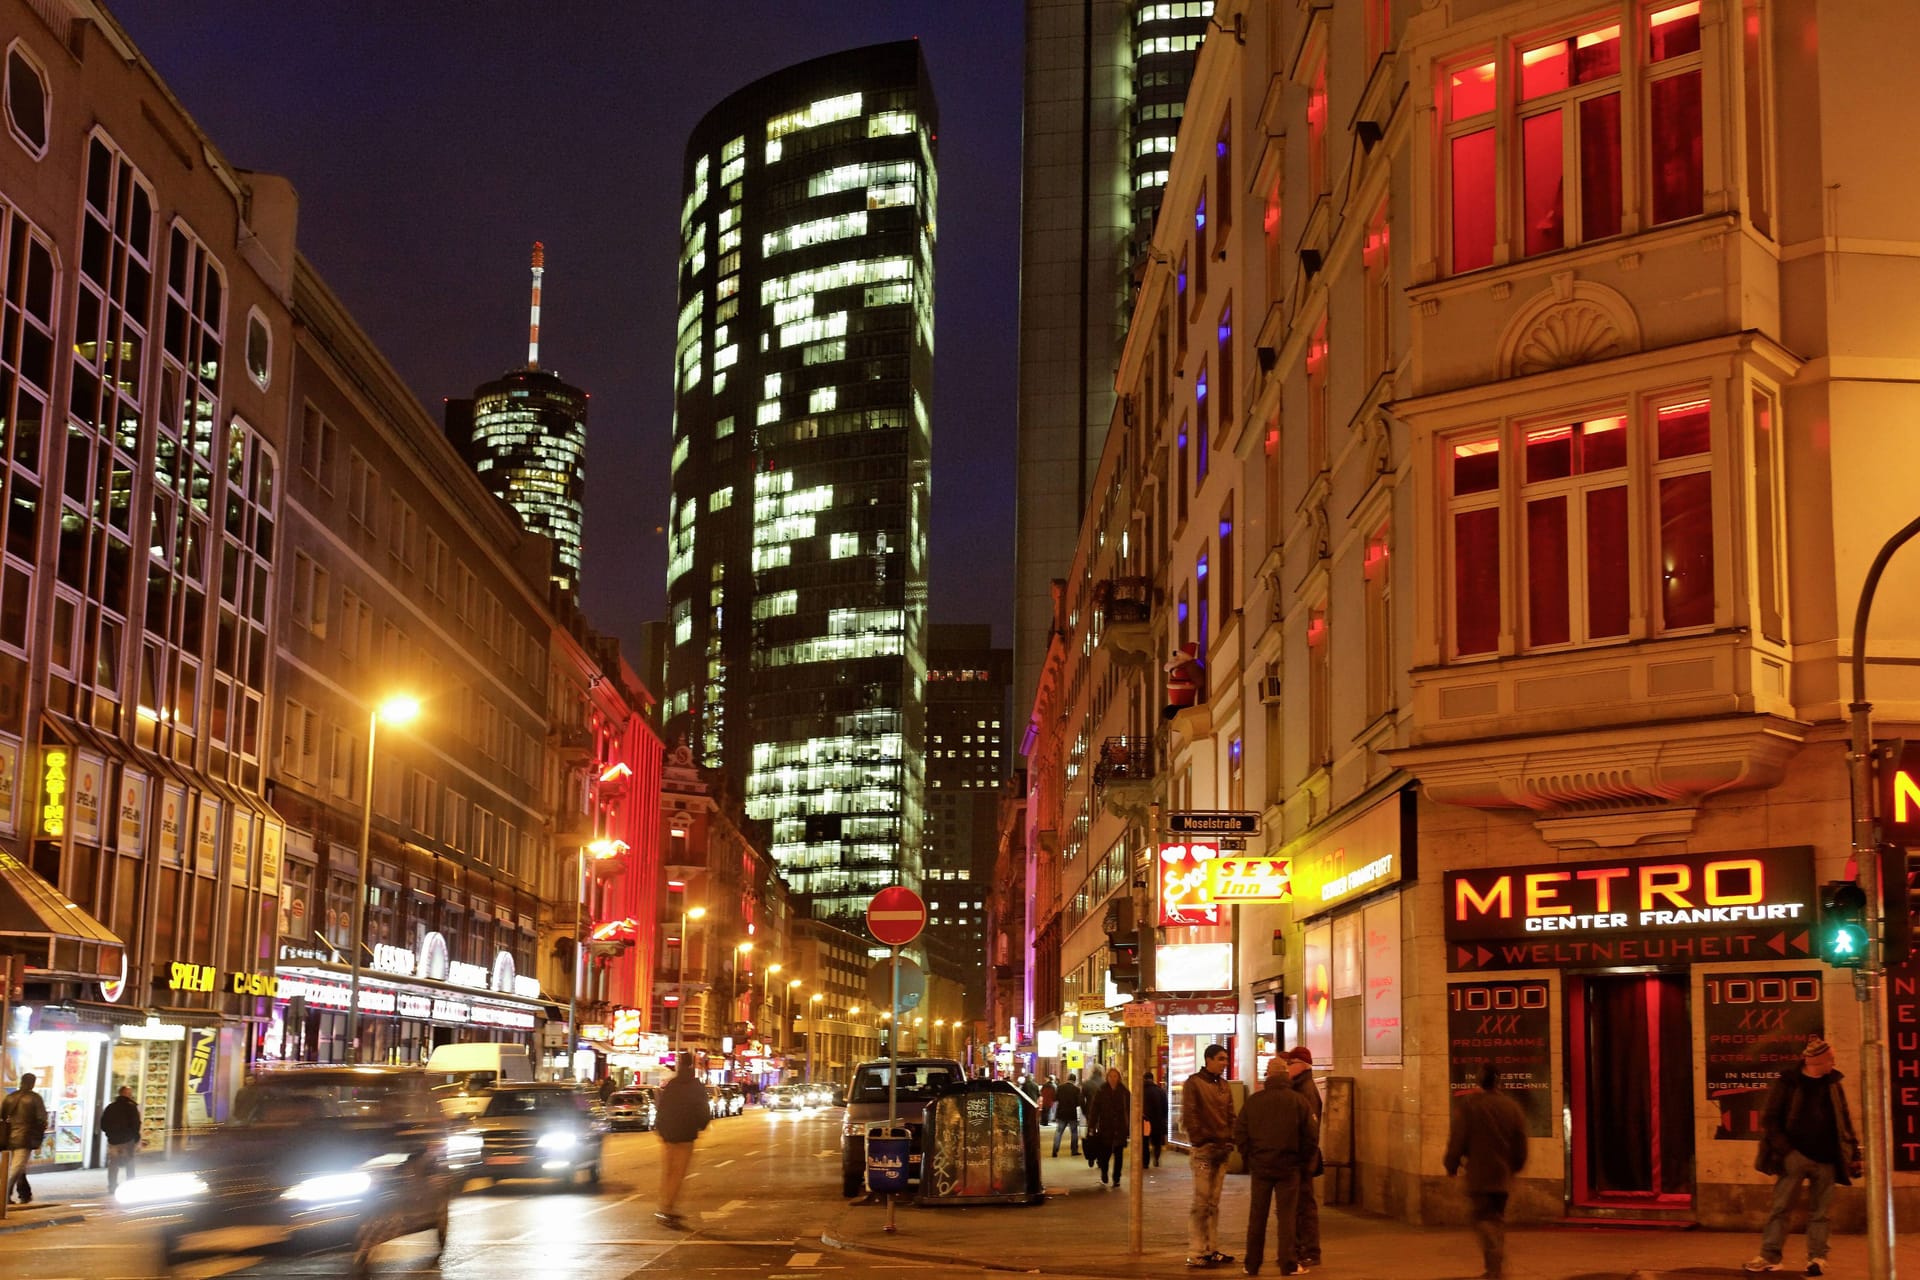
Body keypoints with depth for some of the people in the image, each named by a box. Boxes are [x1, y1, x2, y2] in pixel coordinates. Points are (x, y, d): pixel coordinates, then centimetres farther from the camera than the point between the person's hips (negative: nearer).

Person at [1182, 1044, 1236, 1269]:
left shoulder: (1223, 1085, 15)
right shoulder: (1194, 1083, -5)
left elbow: (1230, 1116, 17)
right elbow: (1189, 1117, -10)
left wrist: (1230, 1140, 4)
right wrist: (1201, 1142, -14)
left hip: (1221, 1150, 7)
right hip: (1203, 1150, -7)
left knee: (1213, 1203, 10)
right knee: (1201, 1203, -7)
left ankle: (1210, 1249, 15)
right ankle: (1195, 1253, -4)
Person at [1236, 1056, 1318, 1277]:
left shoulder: (1253, 1101, -3)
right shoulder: (1299, 1102, -6)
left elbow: (1240, 1134, -1)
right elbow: (1312, 1137, -6)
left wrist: (1249, 1159, 10)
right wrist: (1303, 1161, 8)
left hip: (1260, 1166, 1)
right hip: (1289, 1167, -1)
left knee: (1257, 1216, 10)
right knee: (1286, 1216, 4)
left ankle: (1252, 1265, 14)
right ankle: (1288, 1264, 4)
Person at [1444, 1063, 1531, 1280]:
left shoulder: (1468, 1104, -10)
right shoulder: (1512, 1107, 4)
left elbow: (1458, 1139, -8)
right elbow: (1521, 1144, 9)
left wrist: (1452, 1166, 5)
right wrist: (1514, 1166, 25)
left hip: (1479, 1175, -4)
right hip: (1503, 1175, 4)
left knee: (1484, 1218, -2)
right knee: (1497, 1218, 16)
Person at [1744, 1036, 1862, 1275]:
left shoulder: (1833, 1084, 11)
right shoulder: (1787, 1083, -1)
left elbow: (1845, 1121, 15)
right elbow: (1770, 1119, -2)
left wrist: (1854, 1153, 9)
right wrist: (1782, 1148, -12)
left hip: (1826, 1159, 3)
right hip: (1796, 1155, -3)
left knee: (1819, 1211, 5)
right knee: (1781, 1206, -4)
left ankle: (1817, 1257, 11)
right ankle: (1769, 1255, -2)